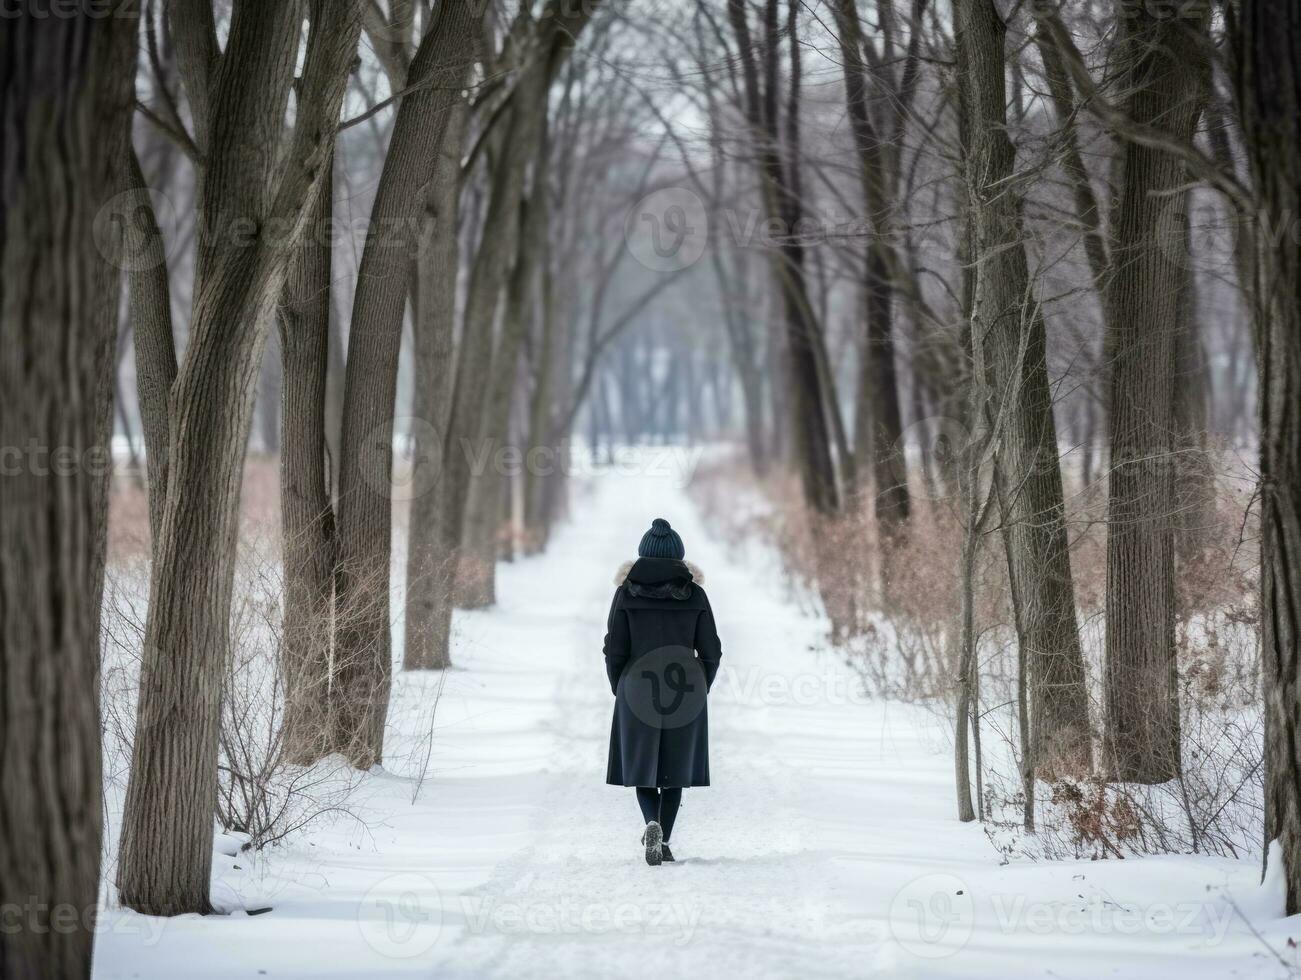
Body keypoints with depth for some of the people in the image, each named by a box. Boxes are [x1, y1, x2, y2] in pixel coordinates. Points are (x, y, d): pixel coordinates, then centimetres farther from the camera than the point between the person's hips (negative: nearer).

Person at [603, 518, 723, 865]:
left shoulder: (627, 592, -3)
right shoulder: (694, 594, 0)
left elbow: (614, 650, -5)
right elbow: (710, 652, -1)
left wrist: (620, 693, 8)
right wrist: (699, 692, 11)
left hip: (637, 692, -1)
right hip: (685, 693, 1)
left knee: (642, 763, 12)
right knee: (674, 766, 13)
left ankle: (652, 824, -14)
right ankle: (664, 841, 7)